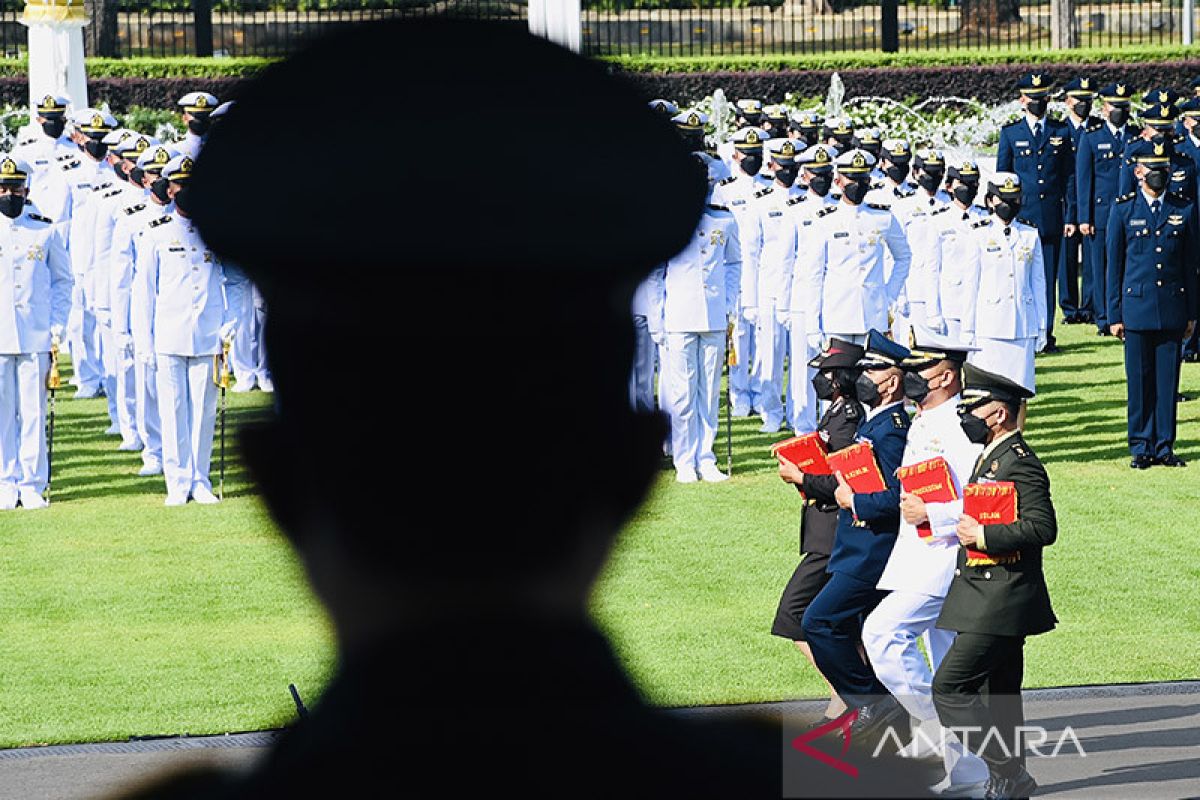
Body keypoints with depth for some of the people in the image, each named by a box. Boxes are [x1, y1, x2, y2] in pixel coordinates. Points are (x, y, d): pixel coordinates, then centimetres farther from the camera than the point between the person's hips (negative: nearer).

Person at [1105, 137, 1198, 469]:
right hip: (1137, 306, -1)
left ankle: (1164, 445, 10)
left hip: (1172, 309, 1)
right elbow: (1114, 264, 4)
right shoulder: (1123, 209, 3)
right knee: (1139, 379, 1)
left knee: (1168, 379, 3)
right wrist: (1115, 314, 1)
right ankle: (1141, 447, 9)